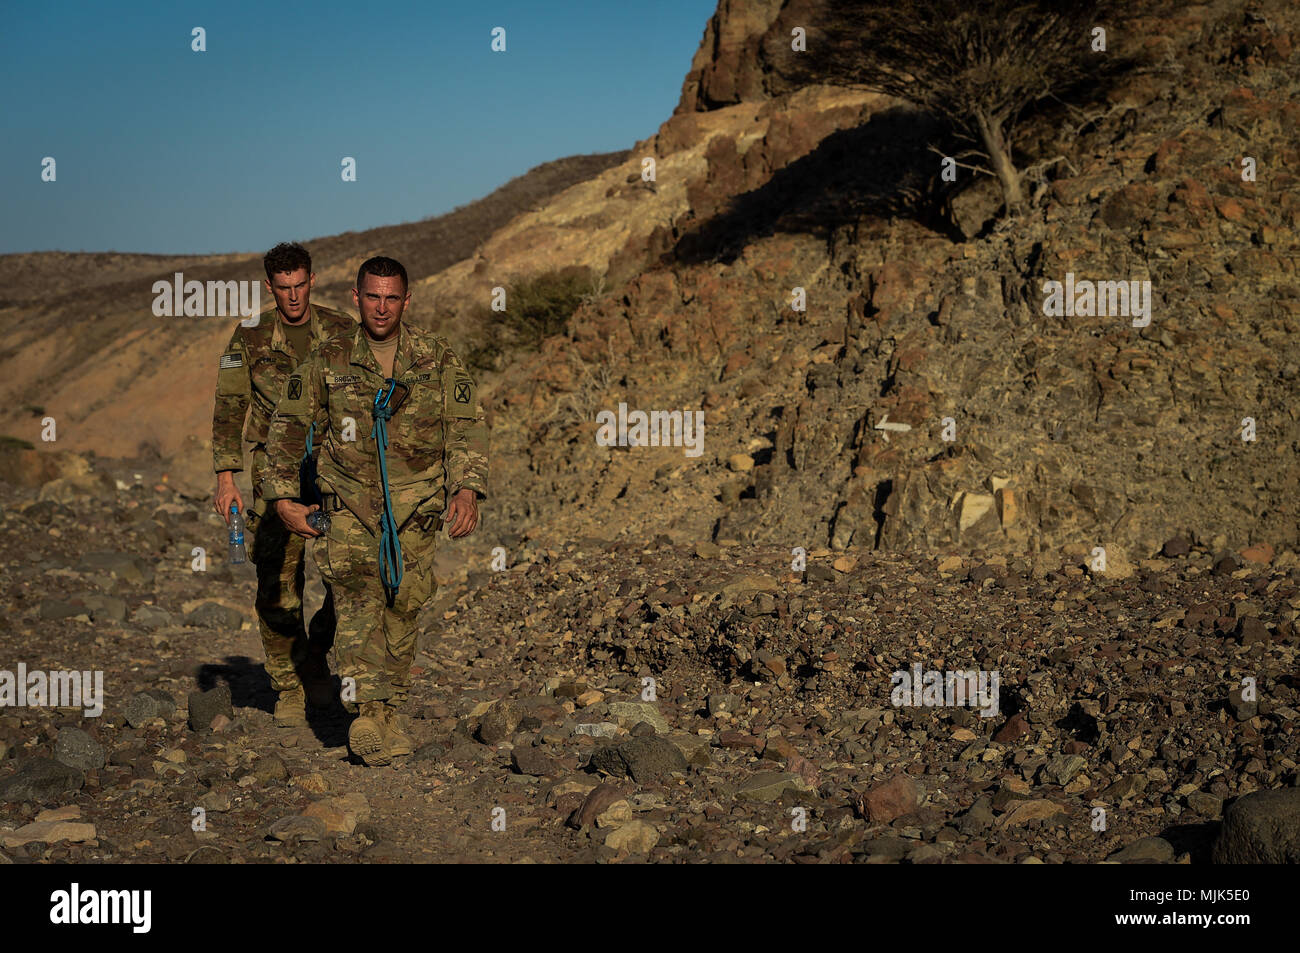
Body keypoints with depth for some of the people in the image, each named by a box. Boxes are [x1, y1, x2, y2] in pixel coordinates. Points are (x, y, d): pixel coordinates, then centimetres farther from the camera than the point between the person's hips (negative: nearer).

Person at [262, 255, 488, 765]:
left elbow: (467, 427, -1)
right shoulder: (328, 360, 0)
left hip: (415, 507, 1)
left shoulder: (437, 358, 0)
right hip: (349, 503, -1)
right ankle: (367, 712, -18)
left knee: (403, 605, 3)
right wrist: (283, 496, 4)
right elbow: (288, 425, 8)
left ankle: (392, 708, 20)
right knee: (358, 599, -15)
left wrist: (467, 489, -15)